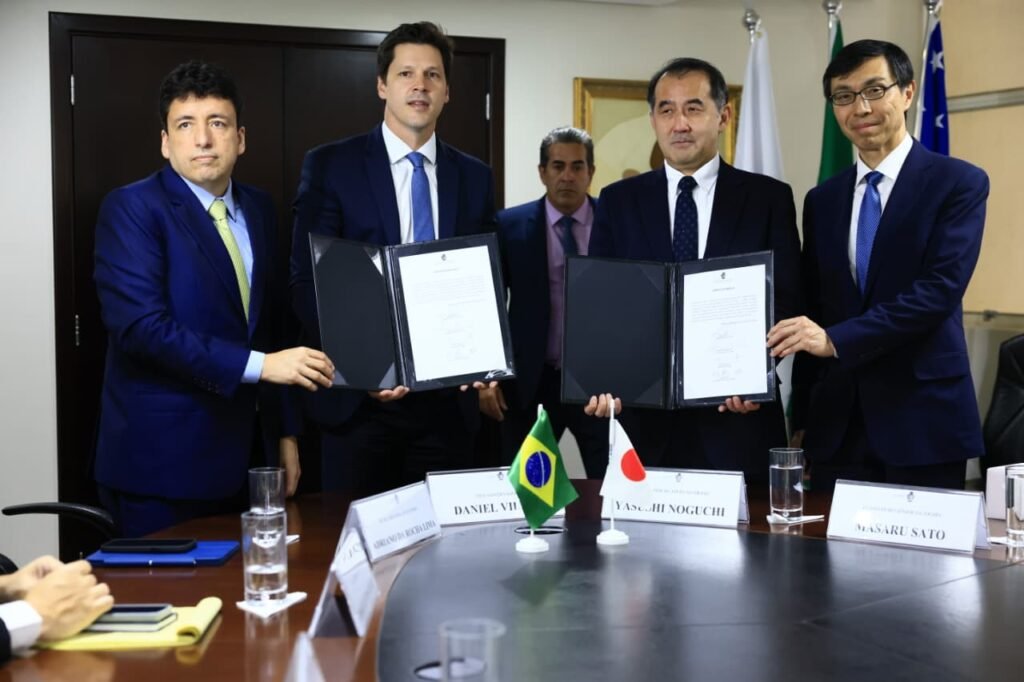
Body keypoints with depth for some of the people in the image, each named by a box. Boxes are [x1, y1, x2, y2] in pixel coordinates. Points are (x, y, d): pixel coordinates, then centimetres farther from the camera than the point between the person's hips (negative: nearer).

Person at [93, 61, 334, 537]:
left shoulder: (258, 209, 11)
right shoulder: (131, 209, -9)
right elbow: (140, 325, -21)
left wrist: (283, 429, 14)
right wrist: (257, 365, -24)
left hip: (242, 454, 6)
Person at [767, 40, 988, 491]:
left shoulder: (959, 183, -2)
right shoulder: (822, 200, 13)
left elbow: (942, 288, -15)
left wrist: (836, 339, -22)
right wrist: (802, 417, 11)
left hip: (922, 420, -4)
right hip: (836, 424, 4)